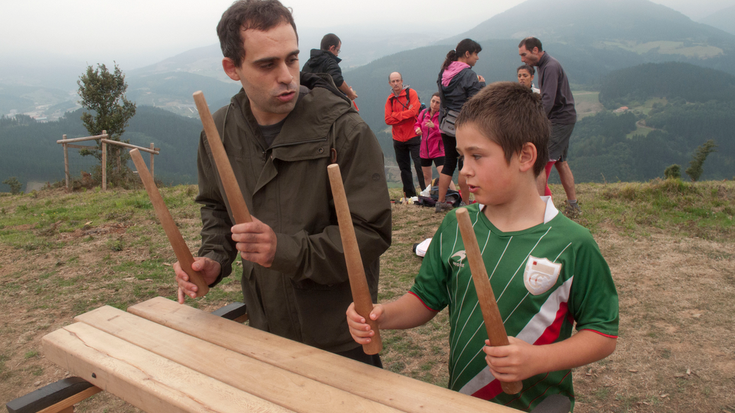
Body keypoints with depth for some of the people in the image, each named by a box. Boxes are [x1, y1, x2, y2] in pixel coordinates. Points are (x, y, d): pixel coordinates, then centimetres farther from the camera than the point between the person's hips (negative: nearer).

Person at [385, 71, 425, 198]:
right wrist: (405, 114, -11)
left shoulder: (411, 93, -3)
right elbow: (388, 120, -4)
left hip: (413, 137, -5)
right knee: (404, 168, 9)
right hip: (398, 139, 5)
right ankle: (410, 195, 17)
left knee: (419, 165, -8)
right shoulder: (390, 99, 9)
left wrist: (396, 115, -10)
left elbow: (413, 111, -19)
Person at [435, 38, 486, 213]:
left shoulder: (443, 72, 9)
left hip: (446, 123, 7)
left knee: (449, 163, 13)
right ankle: (466, 203, 11)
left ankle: (441, 201, 14)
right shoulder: (469, 75, -14)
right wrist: (481, 83, -1)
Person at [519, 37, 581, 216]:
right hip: (562, 119, 10)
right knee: (560, 162, 14)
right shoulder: (545, 65, 14)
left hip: (560, 119, -10)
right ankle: (573, 206, 22)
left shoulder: (550, 67, -18)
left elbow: (548, 101, -28)